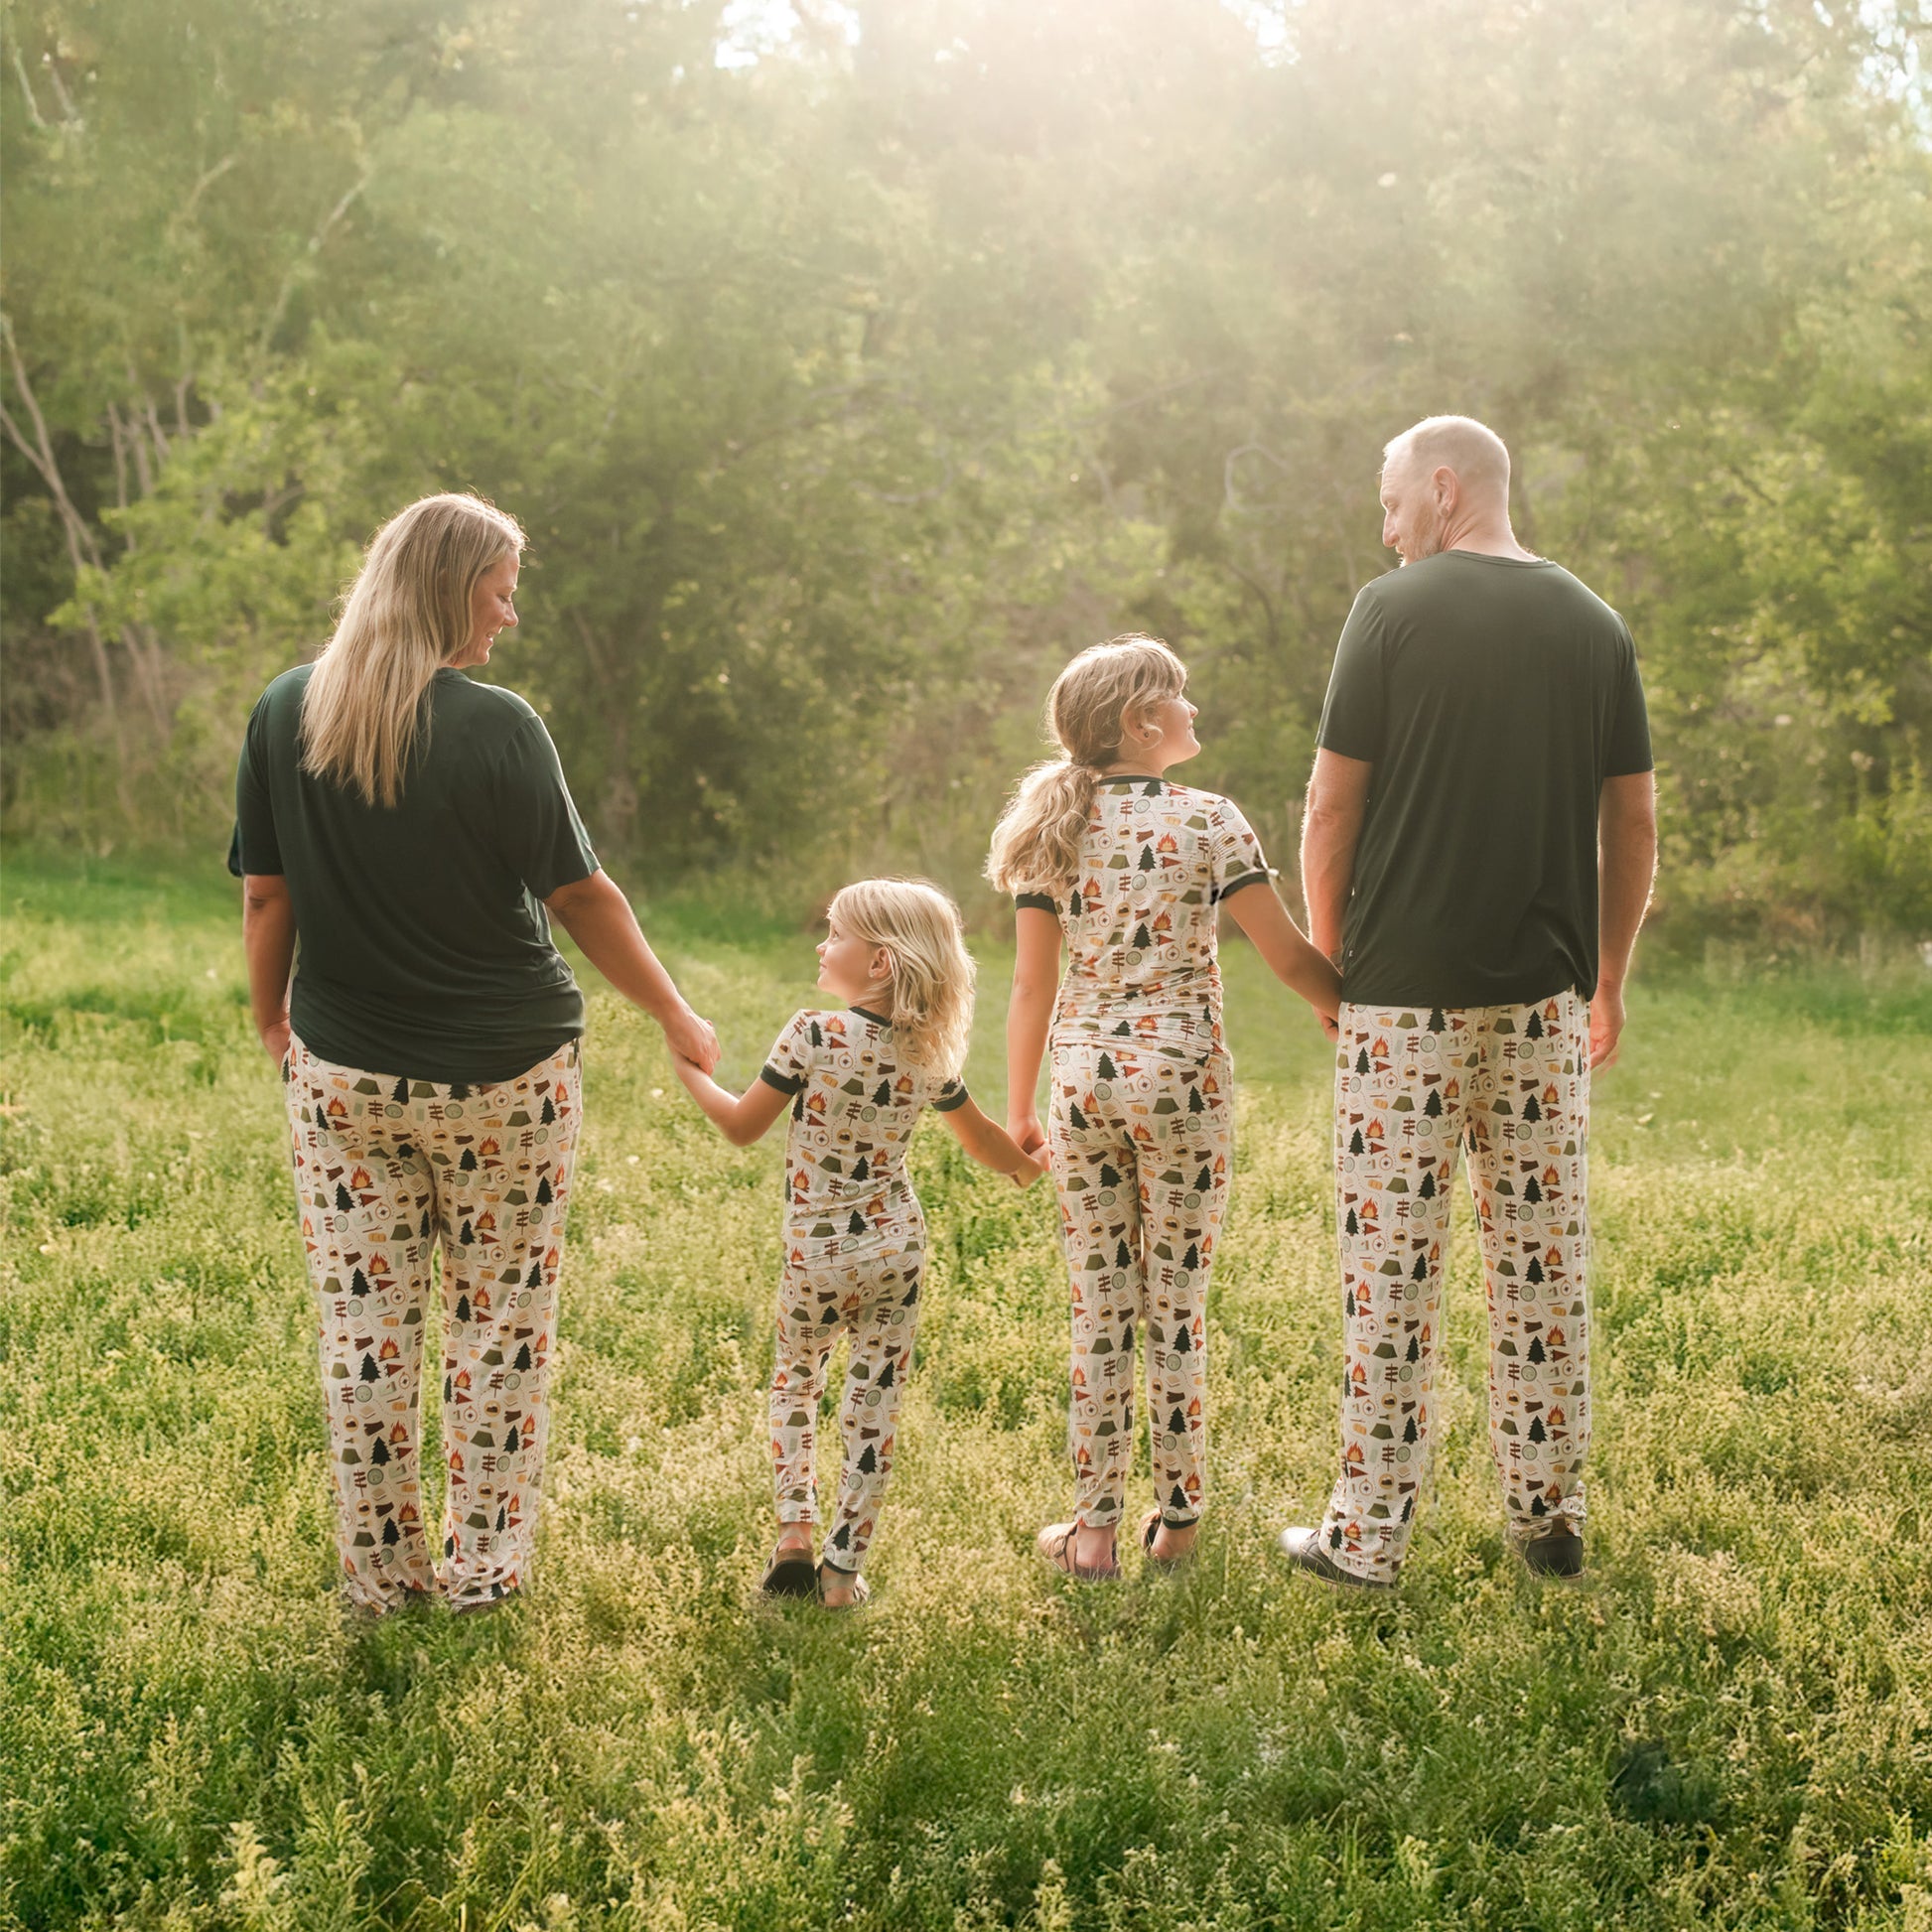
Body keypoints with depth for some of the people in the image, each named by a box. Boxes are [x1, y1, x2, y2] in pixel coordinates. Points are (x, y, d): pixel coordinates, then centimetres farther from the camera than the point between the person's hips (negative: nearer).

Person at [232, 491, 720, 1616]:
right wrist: (679, 1020, 1)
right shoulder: (497, 726, -14)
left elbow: (266, 896, 3)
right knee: (500, 1321, 10)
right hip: (503, 1071, -3)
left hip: (345, 1070, 3)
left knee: (366, 1321, 11)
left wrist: (273, 1023, 17)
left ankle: (381, 1570, 19)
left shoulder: (287, 713, -2)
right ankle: (483, 1565, 17)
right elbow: (580, 896, -9)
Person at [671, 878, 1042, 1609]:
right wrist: (1029, 1167, 34)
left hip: (816, 1254, -3)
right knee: (875, 1402, 7)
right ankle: (844, 1569, 11)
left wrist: (690, 1069, 6)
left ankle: (794, 1534, 9)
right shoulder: (931, 1054, -2)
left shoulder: (812, 1035, -17)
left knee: (794, 1382, 20)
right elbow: (984, 1143, 14)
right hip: (898, 1247, 3)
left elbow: (741, 1126, -8)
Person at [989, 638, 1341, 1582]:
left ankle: (1095, 1528, 11)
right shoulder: (1208, 822, -6)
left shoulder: (1057, 831, 3)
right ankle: (1177, 1520, 15)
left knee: (1099, 1311, 8)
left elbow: (1033, 983, 4)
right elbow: (1286, 954, -6)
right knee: (1176, 1309, 7)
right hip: (1183, 1080, -3)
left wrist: (1019, 1109, 12)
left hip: (1083, 1081, 3)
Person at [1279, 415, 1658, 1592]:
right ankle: (1550, 1517, 18)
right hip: (1547, 990, 4)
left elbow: (1333, 805, -4)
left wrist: (1327, 959, 8)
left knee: (1391, 1267, 1)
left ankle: (1370, 1536, 7)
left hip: (1408, 987, -4)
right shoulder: (1596, 626, 7)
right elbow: (1632, 822, 9)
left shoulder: (1396, 612, -6)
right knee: (1544, 1260, 11)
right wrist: (1609, 980, 19)